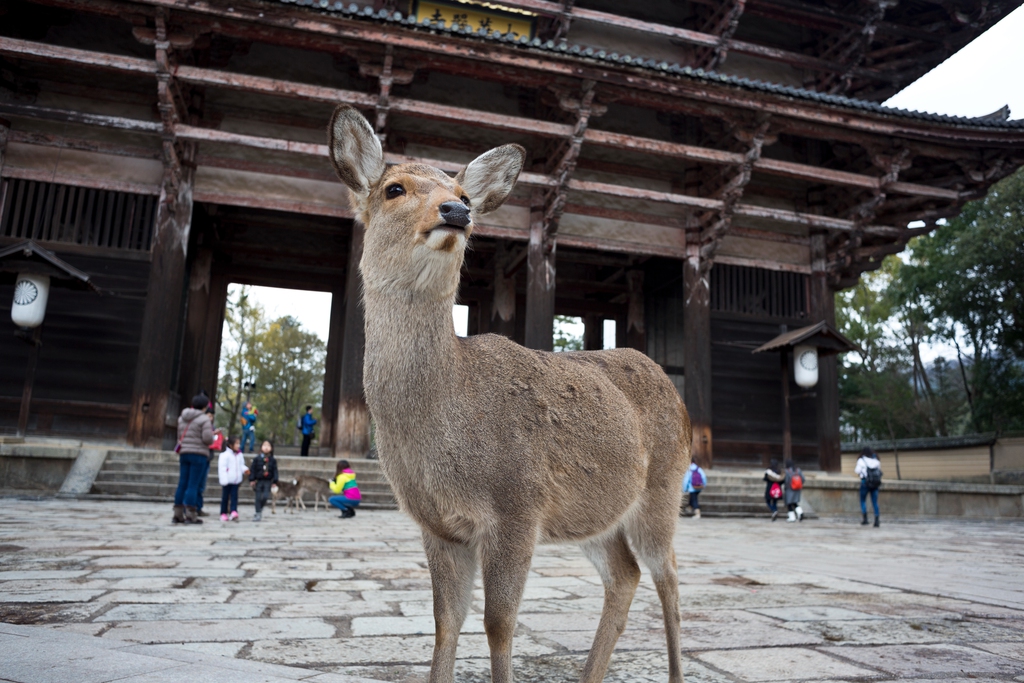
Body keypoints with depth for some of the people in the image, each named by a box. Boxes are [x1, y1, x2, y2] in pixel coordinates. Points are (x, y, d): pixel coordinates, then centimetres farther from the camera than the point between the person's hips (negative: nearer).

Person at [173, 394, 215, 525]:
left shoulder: (182, 418, 14)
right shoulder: (204, 419, -8)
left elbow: (179, 436, 15)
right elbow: (208, 439, -15)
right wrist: (212, 437, 5)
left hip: (184, 453, 6)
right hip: (199, 454, -6)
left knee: (182, 484, 9)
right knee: (193, 485, -5)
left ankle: (178, 515, 13)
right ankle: (190, 515, -4)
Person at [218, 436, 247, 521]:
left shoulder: (240, 455, 9)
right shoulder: (225, 455, -11)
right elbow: (222, 467, -13)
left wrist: (245, 470, -4)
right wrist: (224, 480, -18)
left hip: (236, 480, 5)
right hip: (227, 481, -5)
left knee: (234, 497, -4)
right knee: (225, 497, 5)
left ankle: (233, 512, -11)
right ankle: (223, 514, 14)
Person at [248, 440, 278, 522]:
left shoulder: (272, 460, 3)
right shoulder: (257, 459, 0)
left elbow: (275, 471, 4)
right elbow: (252, 469, 0)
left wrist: (274, 481, -1)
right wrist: (251, 480, -5)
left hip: (268, 481, 0)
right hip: (258, 481, 0)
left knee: (265, 496, -11)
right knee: (258, 498, 2)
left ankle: (260, 509, 16)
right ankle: (258, 513, 11)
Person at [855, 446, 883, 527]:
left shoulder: (861, 460, -4)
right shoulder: (876, 460, 7)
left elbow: (857, 471, -6)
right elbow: (880, 471, 9)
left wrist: (855, 468, 14)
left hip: (865, 482, -3)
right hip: (875, 483, 3)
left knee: (863, 501, 7)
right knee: (875, 502, 6)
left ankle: (865, 519, -4)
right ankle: (876, 520, 0)